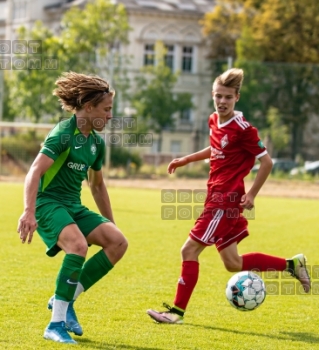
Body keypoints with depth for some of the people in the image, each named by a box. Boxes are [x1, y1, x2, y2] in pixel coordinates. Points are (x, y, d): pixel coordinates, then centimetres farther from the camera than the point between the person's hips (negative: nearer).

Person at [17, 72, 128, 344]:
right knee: (78, 245, -33)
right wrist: (29, 212, -38)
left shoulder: (96, 142, 11)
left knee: (118, 242, -10)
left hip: (74, 206, 8)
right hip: (48, 202, -8)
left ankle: (64, 300, -2)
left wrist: (110, 224, 25)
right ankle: (56, 324, -26)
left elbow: (97, 185, 24)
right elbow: (35, 172, -25)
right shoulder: (64, 133, -14)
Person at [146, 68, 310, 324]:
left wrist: (251, 195, -14)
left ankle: (177, 311, 0)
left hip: (226, 200, -9)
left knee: (190, 250, -8)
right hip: (217, 196, 9)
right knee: (233, 263, 13)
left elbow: (266, 162, -12)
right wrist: (187, 160, 24)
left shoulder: (243, 129, -15)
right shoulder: (214, 121, 9)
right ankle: (291, 265, 23)